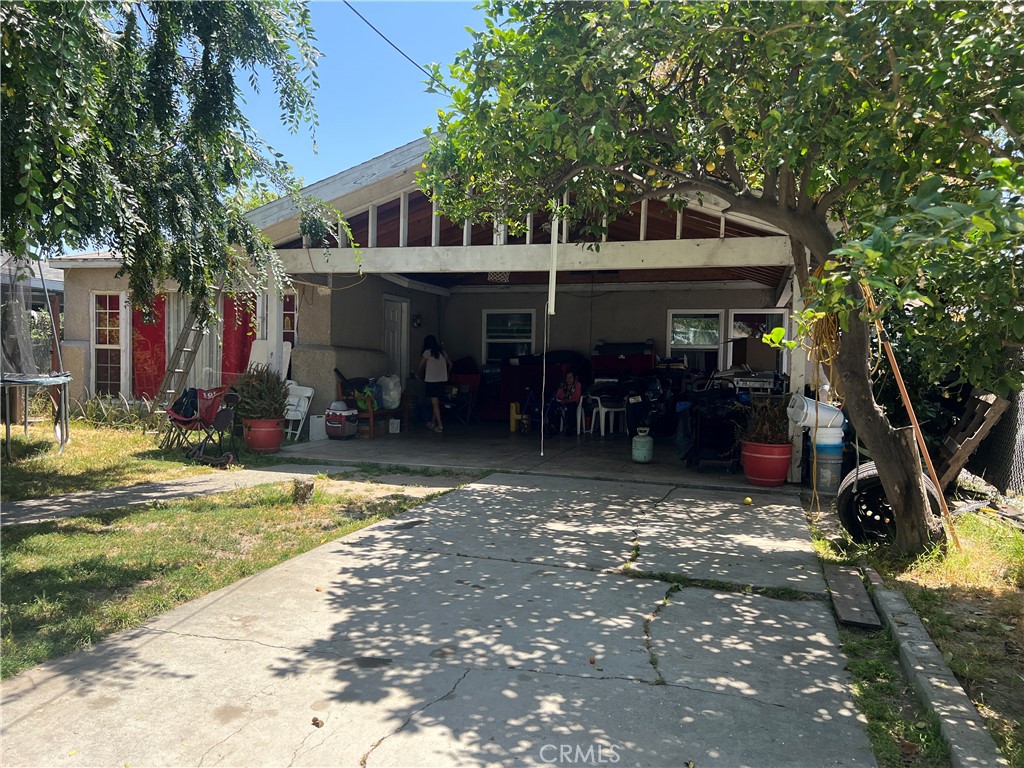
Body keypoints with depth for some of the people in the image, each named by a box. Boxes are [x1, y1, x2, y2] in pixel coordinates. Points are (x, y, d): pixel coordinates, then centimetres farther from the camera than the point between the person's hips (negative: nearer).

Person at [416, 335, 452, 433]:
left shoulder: (427, 352, -5)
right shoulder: (442, 352, 10)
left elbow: (420, 367, 3)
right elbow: (450, 364, 16)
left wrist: (418, 372, 24)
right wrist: (446, 374, 31)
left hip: (431, 381, -6)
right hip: (442, 380, 6)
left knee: (435, 403, -3)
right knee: (436, 402, 16)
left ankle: (440, 426, -8)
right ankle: (433, 423, 24)